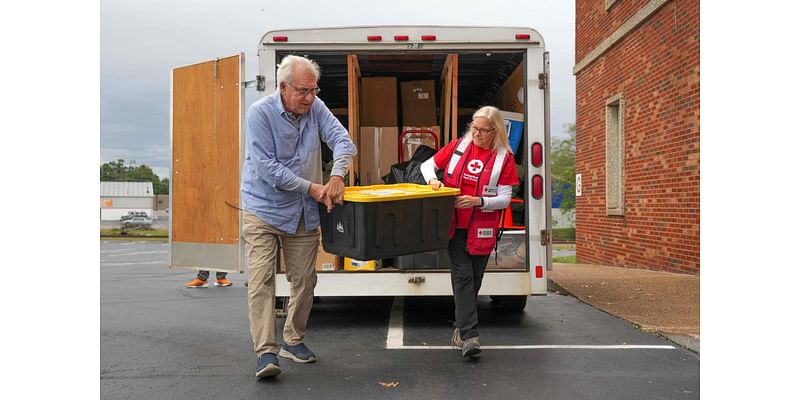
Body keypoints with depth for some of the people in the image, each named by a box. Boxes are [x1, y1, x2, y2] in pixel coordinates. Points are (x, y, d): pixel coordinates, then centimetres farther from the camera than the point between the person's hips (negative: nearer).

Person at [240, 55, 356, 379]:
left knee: (304, 280, 10)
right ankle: (266, 351, -3)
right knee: (261, 281, -8)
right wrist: (311, 188, -21)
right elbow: (267, 168, -20)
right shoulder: (260, 113, -15)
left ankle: (293, 341, 26)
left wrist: (337, 176, -26)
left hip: (304, 213, 5)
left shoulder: (315, 108, -2)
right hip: (264, 209, -4)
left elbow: (343, 141, -7)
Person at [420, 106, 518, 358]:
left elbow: (504, 198, -5)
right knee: (463, 275, -8)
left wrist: (478, 201, -21)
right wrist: (432, 179, -9)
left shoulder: (504, 157, -1)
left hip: (482, 230, 0)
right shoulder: (458, 146, 5)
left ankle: (461, 328, 23)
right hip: (454, 225, 0)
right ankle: (469, 335, -11)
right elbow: (427, 164, 13)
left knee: (473, 279, 7)